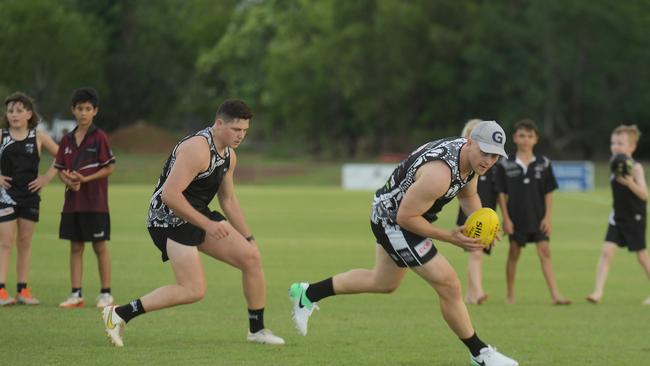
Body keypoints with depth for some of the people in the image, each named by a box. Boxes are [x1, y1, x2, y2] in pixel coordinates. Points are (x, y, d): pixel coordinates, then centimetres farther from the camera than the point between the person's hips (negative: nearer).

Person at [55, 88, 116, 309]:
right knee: (75, 247, 7)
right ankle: (76, 294, 10)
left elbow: (109, 168, -7)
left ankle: (105, 294, 5)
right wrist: (68, 180, -9)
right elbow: (60, 169, 13)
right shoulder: (67, 140, 9)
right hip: (72, 202, 5)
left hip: (95, 202, -5)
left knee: (100, 247, 0)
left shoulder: (99, 137, -5)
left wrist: (85, 179, -16)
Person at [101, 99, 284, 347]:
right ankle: (118, 314, -13)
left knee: (251, 258, 2)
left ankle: (257, 330, 17)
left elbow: (228, 200, 22)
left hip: (199, 216, 9)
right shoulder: (198, 148, -23)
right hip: (169, 218, -9)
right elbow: (170, 195, -29)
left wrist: (248, 238, 22)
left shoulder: (229, 156, 9)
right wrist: (208, 225, -26)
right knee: (194, 290, -20)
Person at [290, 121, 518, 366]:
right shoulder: (439, 173, -36)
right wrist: (449, 237, -25)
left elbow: (468, 196, 12)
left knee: (383, 283, 28)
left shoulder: (470, 155, -8)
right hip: (393, 223, -10)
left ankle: (307, 294, 41)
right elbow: (405, 217, -29)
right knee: (449, 286, -10)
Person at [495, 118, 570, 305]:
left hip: (538, 217, 1)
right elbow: (501, 194, -1)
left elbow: (548, 193, 3)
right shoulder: (505, 165, -3)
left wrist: (547, 217, -4)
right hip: (516, 218, -1)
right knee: (514, 254, 8)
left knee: (545, 251, -6)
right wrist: (506, 218, -6)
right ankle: (510, 295, 18)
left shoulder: (543, 164, 1)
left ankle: (555, 294, -11)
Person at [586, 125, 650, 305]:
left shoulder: (635, 168, -16)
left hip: (635, 219, -6)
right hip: (617, 218, 6)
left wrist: (630, 183, -38)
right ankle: (598, 291, -14)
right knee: (606, 251, -9)